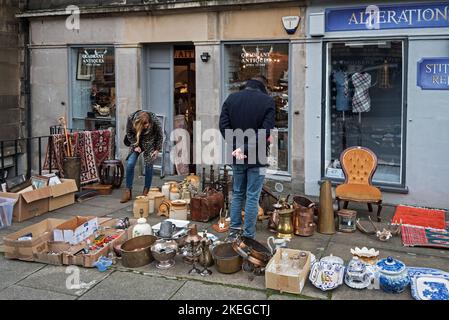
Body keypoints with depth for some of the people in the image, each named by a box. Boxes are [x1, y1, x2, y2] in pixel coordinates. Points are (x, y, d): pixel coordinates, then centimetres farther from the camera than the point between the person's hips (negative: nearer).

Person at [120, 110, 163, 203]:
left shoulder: (154, 120, -28)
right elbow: (129, 133, -7)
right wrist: (135, 145, -13)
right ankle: (128, 191, -3)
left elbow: (159, 135, -10)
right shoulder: (131, 118, -26)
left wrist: (157, 149, -7)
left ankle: (146, 191, 12)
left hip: (150, 144, -1)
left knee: (148, 165, -4)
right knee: (130, 164, -13)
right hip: (136, 143, 1)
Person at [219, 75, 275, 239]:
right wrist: (245, 148, -17)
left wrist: (237, 146, -8)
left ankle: (234, 230, 22)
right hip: (257, 158, -3)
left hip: (237, 157, 4)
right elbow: (266, 131, -16)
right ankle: (248, 236, 8)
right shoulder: (267, 101, -7)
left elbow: (224, 125, -3)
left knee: (237, 194, 17)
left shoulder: (231, 98, 4)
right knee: (252, 197, 4)